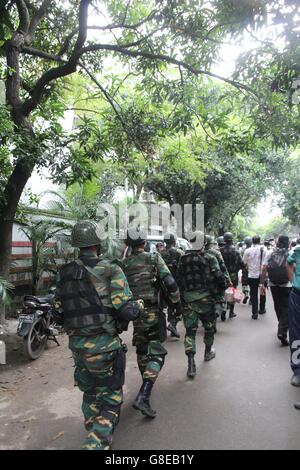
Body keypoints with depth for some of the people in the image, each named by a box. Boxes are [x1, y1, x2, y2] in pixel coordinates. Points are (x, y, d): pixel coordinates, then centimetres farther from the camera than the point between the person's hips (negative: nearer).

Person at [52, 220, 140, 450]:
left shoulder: (65, 273, 2)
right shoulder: (110, 270, -14)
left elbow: (58, 314, 5)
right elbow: (125, 309, -18)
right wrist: (138, 306, 3)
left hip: (76, 345, 6)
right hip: (104, 345, -5)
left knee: (90, 395, 26)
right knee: (110, 400, 11)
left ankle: (96, 436, 42)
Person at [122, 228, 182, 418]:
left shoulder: (123, 264, 1)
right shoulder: (154, 258, -7)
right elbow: (169, 283, -14)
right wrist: (177, 302, 0)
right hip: (153, 312, -4)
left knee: (142, 350, 22)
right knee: (157, 354, 2)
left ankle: (146, 387, 40)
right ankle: (143, 397, -9)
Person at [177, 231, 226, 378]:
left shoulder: (183, 259, 2)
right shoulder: (210, 258, -7)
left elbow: (179, 278, 6)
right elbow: (219, 277, -13)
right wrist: (222, 287, 6)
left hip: (188, 299, 2)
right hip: (205, 298, -1)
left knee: (190, 330, 3)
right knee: (209, 326, 21)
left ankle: (191, 363, -5)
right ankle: (208, 352, 41)